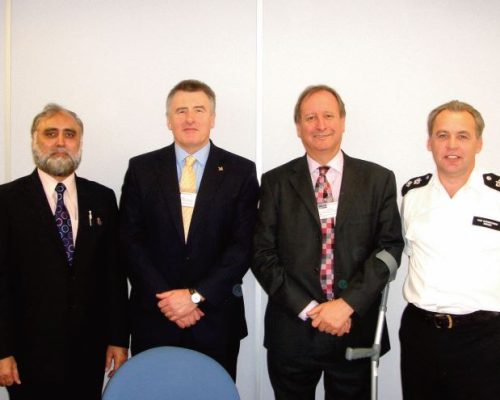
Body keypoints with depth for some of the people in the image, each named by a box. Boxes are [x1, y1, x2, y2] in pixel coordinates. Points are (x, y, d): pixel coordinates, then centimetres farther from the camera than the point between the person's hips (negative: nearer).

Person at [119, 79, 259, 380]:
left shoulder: (241, 172, 0)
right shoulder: (142, 169, 3)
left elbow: (244, 245, -5)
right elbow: (130, 241, 0)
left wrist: (196, 295, -12)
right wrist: (164, 298, -9)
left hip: (216, 318, 0)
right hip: (154, 315, 1)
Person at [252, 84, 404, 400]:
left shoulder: (379, 179, 2)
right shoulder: (276, 182, 3)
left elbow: (389, 248, -4)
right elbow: (263, 254, -2)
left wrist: (347, 304, -15)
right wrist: (308, 309, -12)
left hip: (356, 329, 0)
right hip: (292, 331, 0)